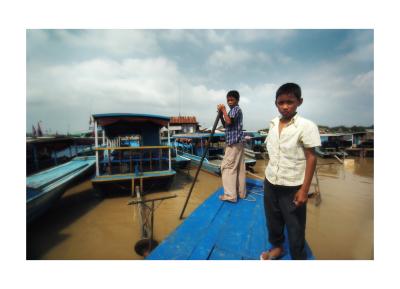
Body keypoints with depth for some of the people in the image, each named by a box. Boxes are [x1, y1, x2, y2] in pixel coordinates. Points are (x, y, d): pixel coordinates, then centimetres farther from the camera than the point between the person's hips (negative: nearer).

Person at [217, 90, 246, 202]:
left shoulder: (236, 109, -7)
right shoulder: (234, 110, 21)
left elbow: (229, 122, -23)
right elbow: (225, 125, 20)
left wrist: (223, 110, -11)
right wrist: (220, 114, 6)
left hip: (234, 143, -10)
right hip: (238, 143, 10)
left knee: (227, 167, -9)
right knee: (239, 168, 10)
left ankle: (230, 194, -6)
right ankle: (241, 192, 18)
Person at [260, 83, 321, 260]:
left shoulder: (306, 126, -14)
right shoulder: (273, 123, 2)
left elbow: (311, 158, -12)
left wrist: (304, 189, -13)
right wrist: (268, 177, 13)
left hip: (292, 187, -5)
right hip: (270, 183, 5)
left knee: (295, 226, 13)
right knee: (273, 220, 22)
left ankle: (299, 257, 37)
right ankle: (277, 247, 47)